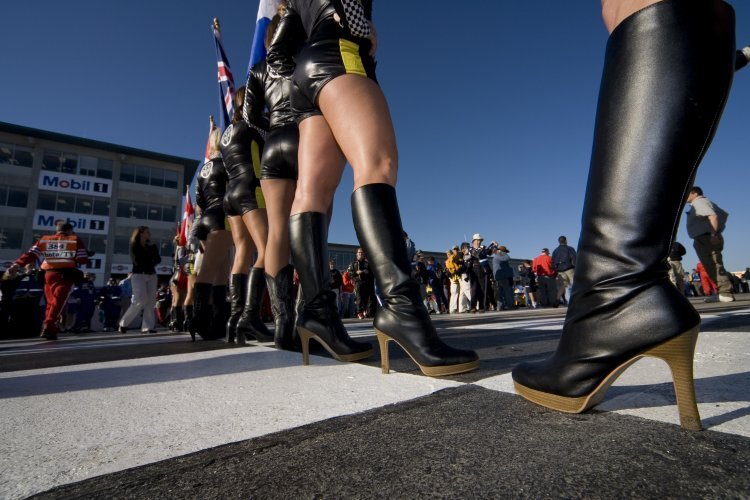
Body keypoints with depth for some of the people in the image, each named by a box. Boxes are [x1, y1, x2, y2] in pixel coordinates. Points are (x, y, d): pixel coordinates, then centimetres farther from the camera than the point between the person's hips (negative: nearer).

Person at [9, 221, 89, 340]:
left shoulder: (44, 240, 14)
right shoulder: (75, 240, 4)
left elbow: (31, 254, 2)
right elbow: (83, 260, 0)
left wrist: (18, 264, -4)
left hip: (49, 274, 4)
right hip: (66, 274, -4)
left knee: (50, 302, 16)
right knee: (58, 302, -6)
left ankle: (49, 327, 21)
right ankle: (48, 328, -16)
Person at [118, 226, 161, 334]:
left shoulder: (152, 246, 13)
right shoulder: (135, 246, 1)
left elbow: (158, 259, 2)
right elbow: (138, 261, -10)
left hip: (152, 275, 5)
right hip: (139, 275, -4)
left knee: (151, 301, -5)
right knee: (140, 300, -14)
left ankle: (147, 327, -5)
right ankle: (123, 323, 4)